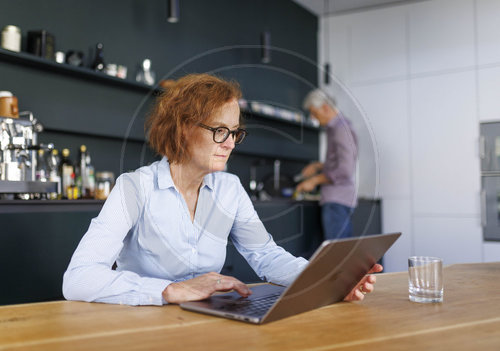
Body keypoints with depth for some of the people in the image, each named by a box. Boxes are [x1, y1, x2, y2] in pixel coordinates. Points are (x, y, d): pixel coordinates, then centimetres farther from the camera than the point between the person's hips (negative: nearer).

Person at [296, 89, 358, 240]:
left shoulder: (341, 128, -13)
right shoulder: (334, 127, 17)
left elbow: (345, 171, -20)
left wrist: (315, 180, -13)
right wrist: (318, 166, 18)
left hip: (338, 200, -10)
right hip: (334, 199, 10)